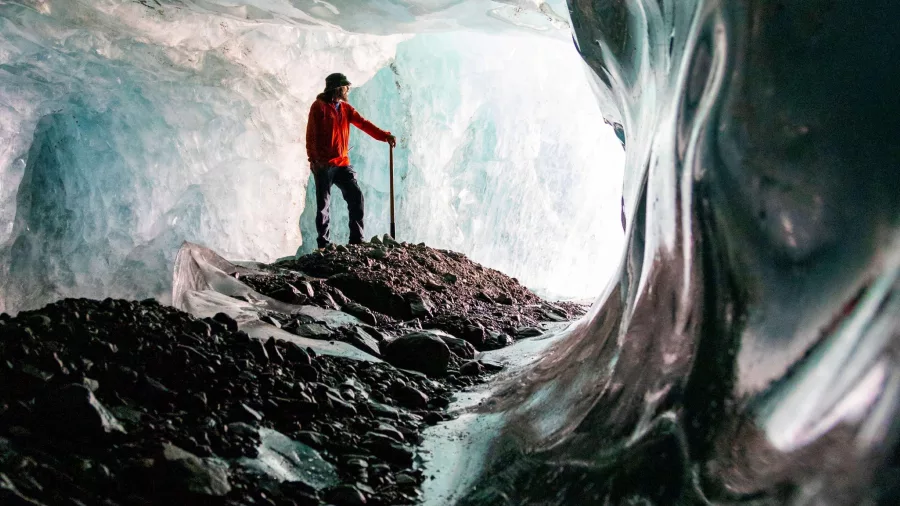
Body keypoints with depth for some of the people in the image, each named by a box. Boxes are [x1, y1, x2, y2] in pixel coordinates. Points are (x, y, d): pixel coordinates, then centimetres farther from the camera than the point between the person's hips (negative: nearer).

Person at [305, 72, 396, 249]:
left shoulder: (345, 108, 13)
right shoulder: (319, 106, -2)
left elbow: (363, 123, 4)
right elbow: (311, 134, -8)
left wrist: (384, 136, -10)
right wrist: (314, 158, -17)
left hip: (342, 164, 5)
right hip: (323, 165, -5)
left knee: (356, 196, -6)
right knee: (323, 204, 1)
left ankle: (356, 239, -1)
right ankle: (324, 244, 6)